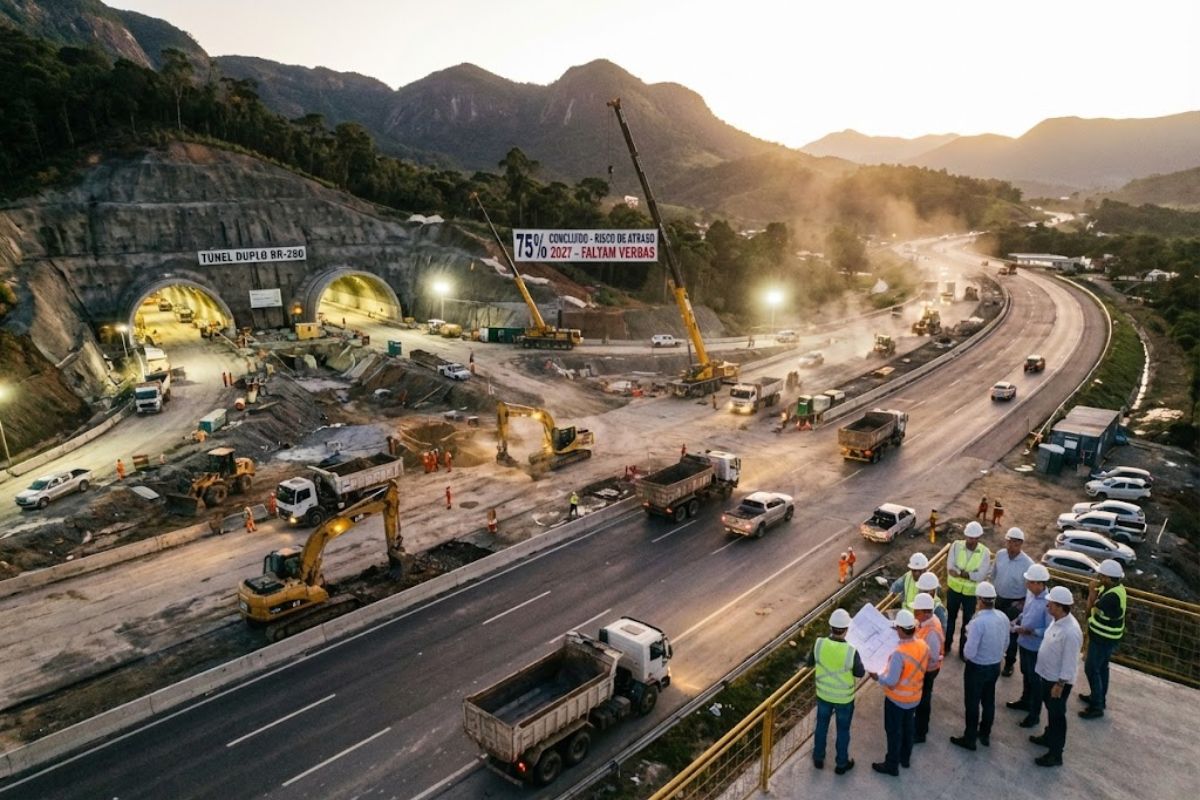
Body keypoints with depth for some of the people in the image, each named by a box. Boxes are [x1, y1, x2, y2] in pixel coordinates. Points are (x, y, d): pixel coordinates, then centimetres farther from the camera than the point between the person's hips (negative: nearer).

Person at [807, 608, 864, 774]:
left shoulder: (819, 644, -23)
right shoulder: (851, 651, -30)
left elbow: (810, 662, -4)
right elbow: (860, 673, -12)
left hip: (823, 694, 2)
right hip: (844, 698, -2)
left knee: (821, 726, 24)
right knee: (843, 730, 20)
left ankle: (818, 758, 42)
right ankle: (841, 764, 38)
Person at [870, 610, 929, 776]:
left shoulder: (899, 653, -35)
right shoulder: (923, 646, -13)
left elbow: (891, 682, -29)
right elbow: (920, 667, 5)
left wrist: (877, 677, -12)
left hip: (897, 699, -7)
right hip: (915, 697, 7)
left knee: (893, 731, 12)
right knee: (908, 727, 26)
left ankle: (892, 765, 28)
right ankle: (905, 757, 45)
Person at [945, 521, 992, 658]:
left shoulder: (985, 553, -15)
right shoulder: (956, 546, -14)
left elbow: (980, 576, -24)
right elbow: (950, 568, -21)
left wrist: (959, 572, -29)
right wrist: (969, 573, -33)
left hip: (971, 593, -1)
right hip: (954, 589, 1)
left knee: (967, 621, 15)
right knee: (950, 617, 19)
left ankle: (963, 650, 33)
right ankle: (946, 645, 37)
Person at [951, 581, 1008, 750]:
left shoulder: (978, 622, -31)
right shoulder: (1003, 618, -9)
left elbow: (970, 653, -26)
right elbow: (1005, 644, 7)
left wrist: (968, 637, -8)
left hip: (977, 668, -7)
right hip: (995, 666, 7)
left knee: (972, 704, 11)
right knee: (988, 701, 23)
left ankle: (970, 739, 26)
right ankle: (985, 735, 41)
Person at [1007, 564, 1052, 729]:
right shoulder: (1030, 593, -5)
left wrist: (1030, 631, -29)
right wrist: (1017, 621, -3)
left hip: (1036, 648, -8)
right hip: (1023, 642, 8)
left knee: (1035, 680, 10)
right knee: (1026, 675, 27)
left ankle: (1034, 714, 25)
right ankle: (1025, 701, 47)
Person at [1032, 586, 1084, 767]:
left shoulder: (1070, 631, -32)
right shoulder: (1057, 620, -3)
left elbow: (1069, 662, -26)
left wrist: (1060, 684, -19)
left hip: (1058, 680, -9)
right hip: (1047, 675, 9)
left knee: (1057, 715, 6)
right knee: (1050, 709, 27)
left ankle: (1055, 754, 20)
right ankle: (1049, 736, 47)